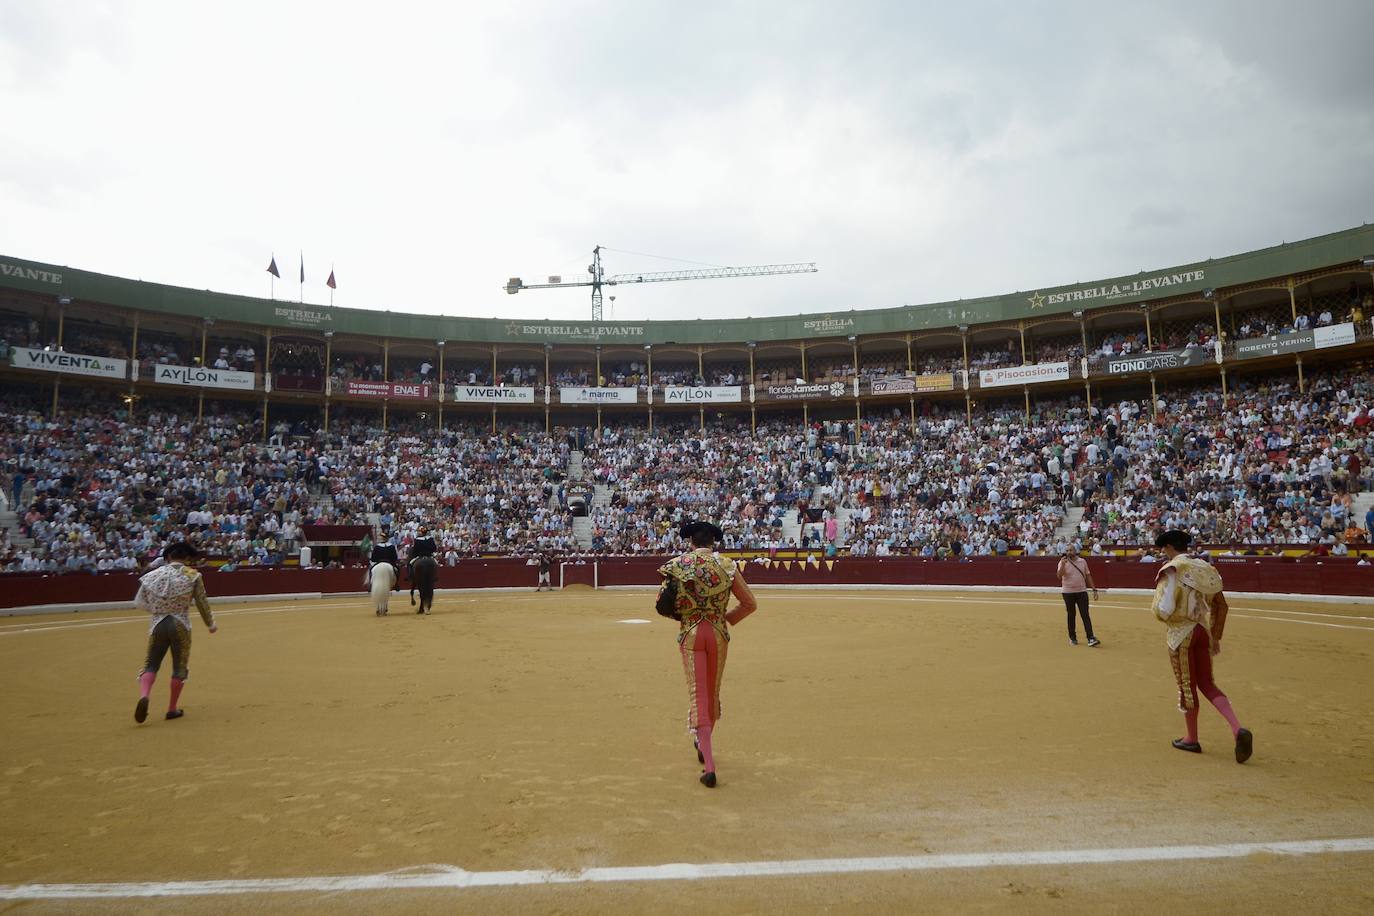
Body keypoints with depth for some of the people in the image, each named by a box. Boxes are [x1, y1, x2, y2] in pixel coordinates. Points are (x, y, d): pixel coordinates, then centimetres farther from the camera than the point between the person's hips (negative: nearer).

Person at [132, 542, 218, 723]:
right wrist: (210, 623, 13)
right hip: (181, 625, -2)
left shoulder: (155, 574, 2)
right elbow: (202, 602, 0)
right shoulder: (192, 576, -4)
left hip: (158, 624, 2)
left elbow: (139, 602, 3)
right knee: (180, 667, 10)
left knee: (151, 664, 12)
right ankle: (172, 709, 16)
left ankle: (143, 696, -14)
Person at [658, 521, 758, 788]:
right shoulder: (727, 566, -3)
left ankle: (709, 767, -5)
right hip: (718, 635, 1)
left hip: (690, 635, -1)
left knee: (698, 695, 2)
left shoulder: (676, 566, -5)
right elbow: (750, 604, -2)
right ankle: (702, 744, 41)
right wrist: (727, 618, 11)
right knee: (713, 692, 20)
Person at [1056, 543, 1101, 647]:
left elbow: (1088, 576, 11)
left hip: (1082, 592, 1)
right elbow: (1059, 576, -20)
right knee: (1071, 615, 7)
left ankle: (1091, 639, -8)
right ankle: (1072, 638, 17)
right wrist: (1063, 564, -33)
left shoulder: (1082, 561, 4)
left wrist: (1094, 589, 7)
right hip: (1068, 593, -1)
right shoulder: (1063, 562, -5)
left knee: (1085, 615, -5)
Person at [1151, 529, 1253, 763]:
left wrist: (1155, 606, -1)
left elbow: (1163, 609, -24)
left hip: (1181, 634, -6)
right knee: (1207, 684, 15)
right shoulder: (1204, 568, 8)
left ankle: (1192, 739, 20)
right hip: (1203, 631, 6)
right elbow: (1222, 606, 12)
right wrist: (1216, 636, 19)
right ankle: (1238, 730, -2)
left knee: (1187, 686, 6)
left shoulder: (1170, 570, -14)